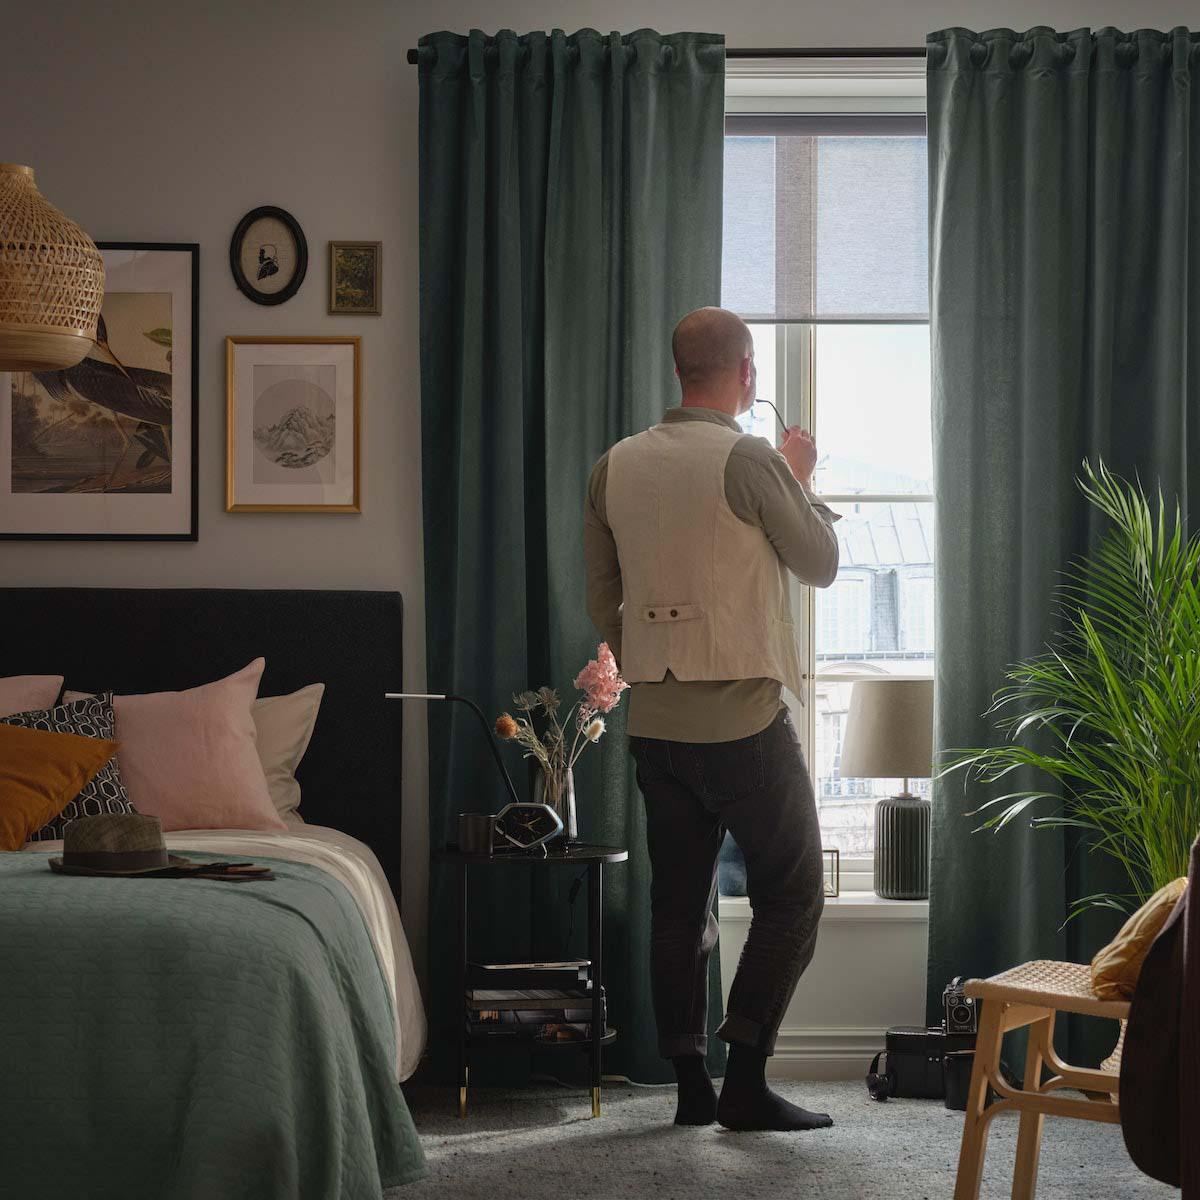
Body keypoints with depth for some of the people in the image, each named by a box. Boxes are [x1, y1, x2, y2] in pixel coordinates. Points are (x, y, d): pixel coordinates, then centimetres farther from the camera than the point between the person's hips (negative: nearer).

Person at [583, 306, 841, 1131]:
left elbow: (602, 599, 11)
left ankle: (691, 1083, 13)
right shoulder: (749, 460, -12)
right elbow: (821, 563, -1)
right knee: (792, 895, 4)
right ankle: (746, 1078, -2)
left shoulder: (616, 466, 5)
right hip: (745, 717, -6)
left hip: (656, 720, 6)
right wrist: (802, 479, 14)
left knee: (679, 902, 11)